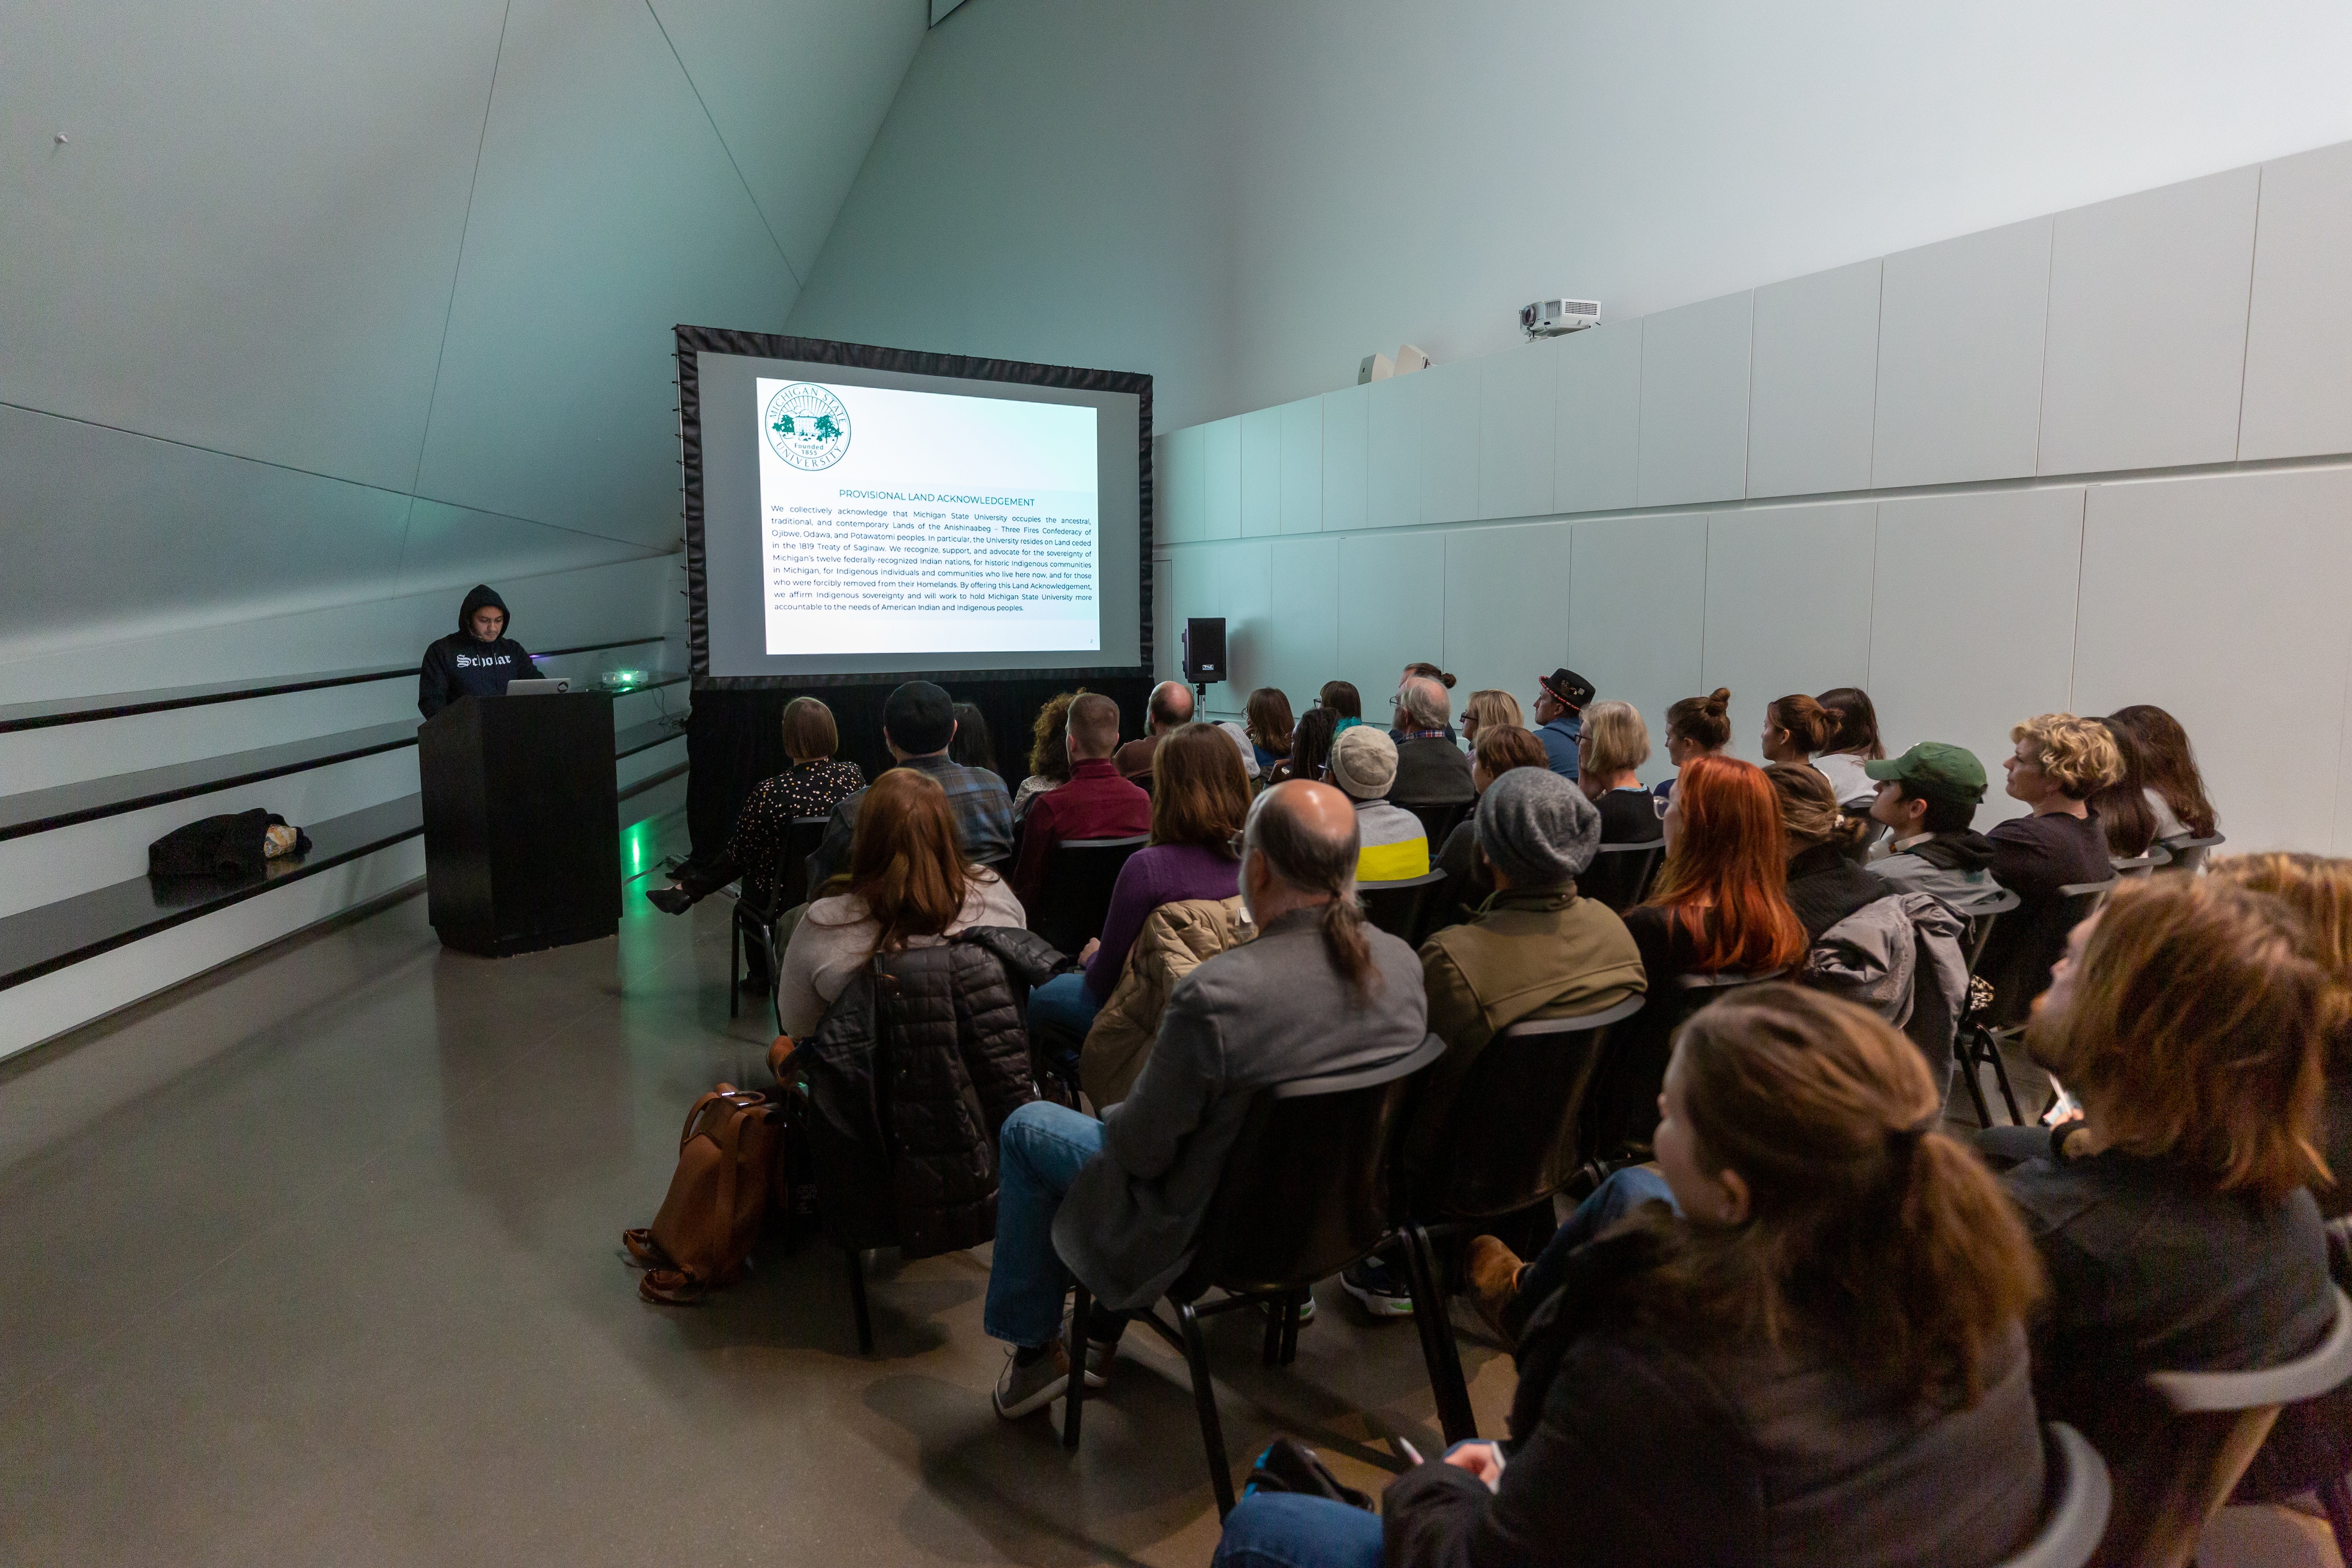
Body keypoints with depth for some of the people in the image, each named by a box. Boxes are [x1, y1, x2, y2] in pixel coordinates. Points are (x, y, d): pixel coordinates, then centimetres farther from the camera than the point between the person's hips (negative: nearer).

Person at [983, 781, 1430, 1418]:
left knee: (1025, 1129, 15)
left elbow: (1141, 1148, -22)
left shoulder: (1216, 994, -34)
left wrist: (1119, 1115, 2)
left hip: (1212, 1233, -7)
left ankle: (1035, 1352, 29)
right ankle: (1105, 1330, 41)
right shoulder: (1405, 964, -14)